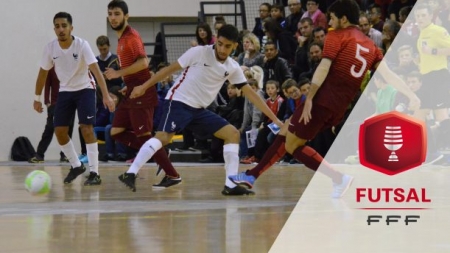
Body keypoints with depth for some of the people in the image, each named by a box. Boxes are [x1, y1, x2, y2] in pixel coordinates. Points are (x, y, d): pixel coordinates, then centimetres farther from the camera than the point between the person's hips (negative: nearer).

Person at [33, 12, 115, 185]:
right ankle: (76, 166, 21)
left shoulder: (82, 45, -23)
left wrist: (106, 96, -40)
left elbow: (96, 70, -31)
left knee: (86, 128, -18)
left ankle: (94, 173, -15)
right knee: (59, 131, 0)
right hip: (65, 91, 4)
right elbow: (43, 73, 3)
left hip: (85, 89, -4)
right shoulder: (51, 48, -12)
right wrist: (37, 98, 8)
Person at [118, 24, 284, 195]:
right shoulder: (199, 53, -11)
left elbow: (250, 94, 7)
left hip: (199, 110, 6)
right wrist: (144, 87, -5)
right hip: (179, 102, -6)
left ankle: (231, 185, -5)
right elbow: (170, 69, -5)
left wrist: (274, 118, 4)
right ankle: (130, 174, -26)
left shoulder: (233, 68, 4)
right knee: (163, 137, -27)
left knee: (233, 134, -2)